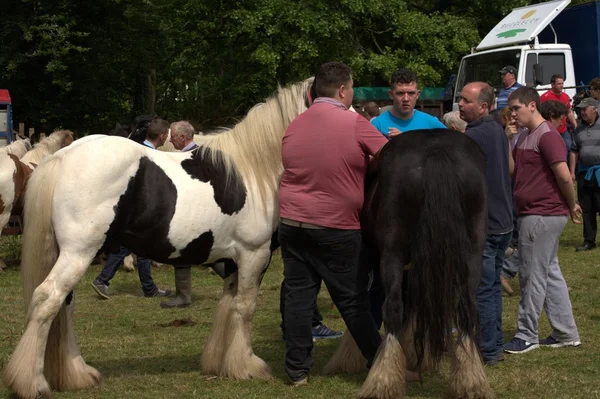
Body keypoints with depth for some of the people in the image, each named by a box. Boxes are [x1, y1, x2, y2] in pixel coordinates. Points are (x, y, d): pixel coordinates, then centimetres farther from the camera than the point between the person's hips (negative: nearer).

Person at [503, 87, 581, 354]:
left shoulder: (547, 136, -16)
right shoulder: (525, 137, 14)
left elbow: (564, 176, -19)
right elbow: (512, 170, 19)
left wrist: (572, 205, -9)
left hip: (542, 216, -10)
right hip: (532, 214, 10)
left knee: (533, 276, -2)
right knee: (550, 274, 14)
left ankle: (527, 336, 6)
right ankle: (566, 333, 21)